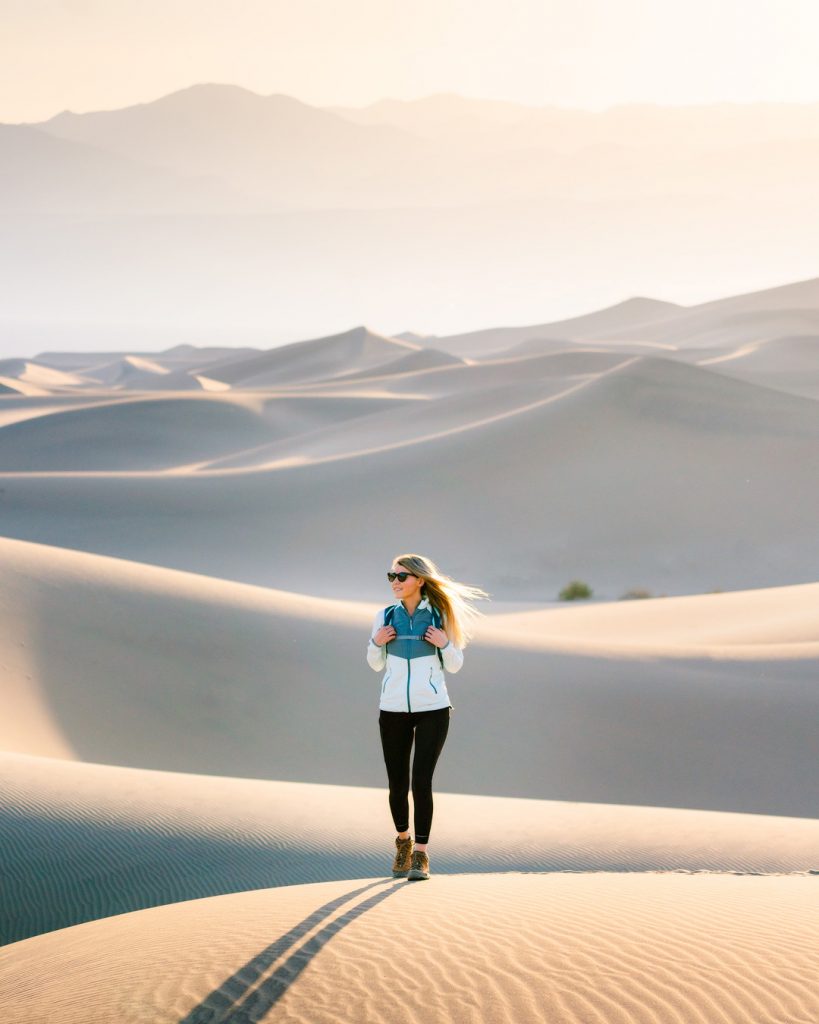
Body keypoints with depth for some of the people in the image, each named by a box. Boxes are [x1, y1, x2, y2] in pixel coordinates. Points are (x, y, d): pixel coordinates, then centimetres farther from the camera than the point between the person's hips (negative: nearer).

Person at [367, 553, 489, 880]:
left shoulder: (440, 615, -4)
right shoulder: (385, 616, 1)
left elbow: (454, 665, 2)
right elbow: (376, 664, 10)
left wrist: (445, 643, -17)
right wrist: (376, 642, -9)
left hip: (432, 709, -2)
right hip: (393, 709, 2)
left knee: (421, 782, -12)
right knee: (397, 785, 7)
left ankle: (420, 856, -2)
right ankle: (403, 840, 34)